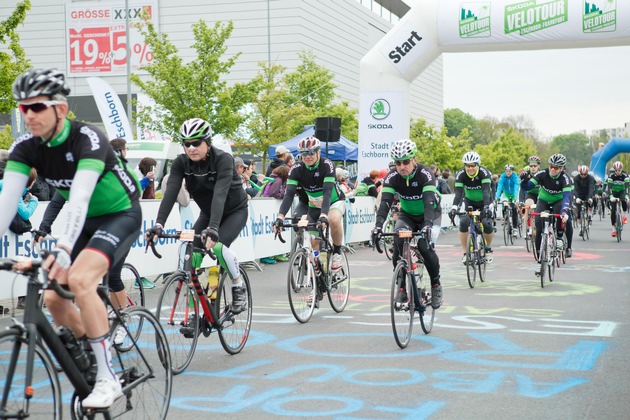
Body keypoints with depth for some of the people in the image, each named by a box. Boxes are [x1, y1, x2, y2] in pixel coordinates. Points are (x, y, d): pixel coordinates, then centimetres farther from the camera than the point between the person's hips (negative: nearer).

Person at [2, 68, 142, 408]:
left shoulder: (87, 139, -28)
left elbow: (80, 196, -42)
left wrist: (63, 248, -55)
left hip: (120, 215, -7)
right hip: (86, 221, 7)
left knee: (78, 280, -29)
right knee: (53, 298, -2)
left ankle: (108, 379, -20)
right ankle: (93, 357, 23)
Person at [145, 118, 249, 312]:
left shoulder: (223, 159, -28)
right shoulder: (181, 163, -16)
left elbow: (219, 194, -41)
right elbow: (170, 193, -27)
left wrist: (212, 228, -55)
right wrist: (158, 224, -42)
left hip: (235, 211, -5)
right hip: (207, 212, 5)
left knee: (218, 246, -30)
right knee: (191, 254, -13)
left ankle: (239, 288, -5)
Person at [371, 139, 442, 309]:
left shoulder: (425, 174, -28)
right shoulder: (392, 177, -19)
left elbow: (429, 201, -40)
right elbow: (385, 202, -31)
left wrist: (427, 225, -57)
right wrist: (378, 225, -47)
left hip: (430, 215, -3)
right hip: (407, 215, 3)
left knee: (425, 246, -26)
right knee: (398, 244, -22)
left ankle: (436, 285, -3)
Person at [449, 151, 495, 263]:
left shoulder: (484, 173, -28)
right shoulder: (461, 175, -22)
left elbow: (486, 191, -39)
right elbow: (458, 193, -31)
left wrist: (486, 207, -54)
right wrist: (454, 208, -49)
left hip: (484, 201, -2)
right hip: (469, 202, 2)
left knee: (487, 223, -22)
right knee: (463, 222, -22)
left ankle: (488, 249, 7)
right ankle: (465, 253, -10)